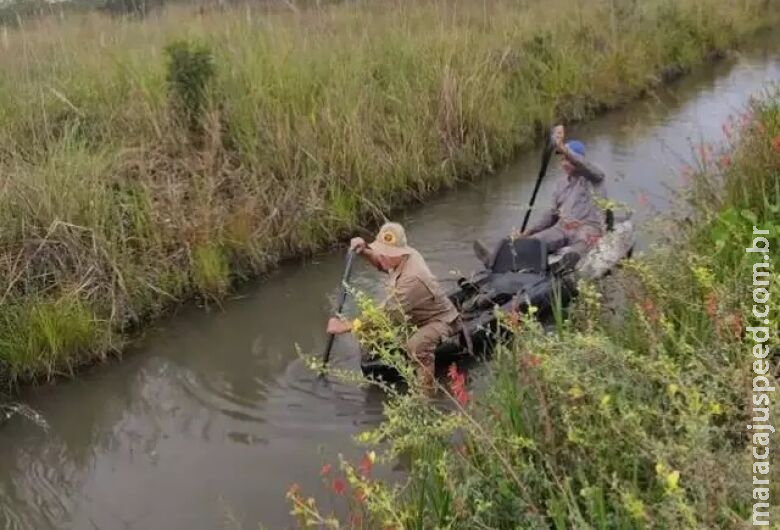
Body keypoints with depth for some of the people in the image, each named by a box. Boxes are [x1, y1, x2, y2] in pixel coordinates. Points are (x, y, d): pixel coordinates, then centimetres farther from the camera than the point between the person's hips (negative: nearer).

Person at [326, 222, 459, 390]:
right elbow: (381, 264, 14)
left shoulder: (412, 278, -37)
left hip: (440, 321, -9)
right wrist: (364, 251, -7)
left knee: (416, 345, -38)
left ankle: (427, 391, -21)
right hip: (418, 316, 9)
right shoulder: (406, 254, -11)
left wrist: (345, 327, -29)